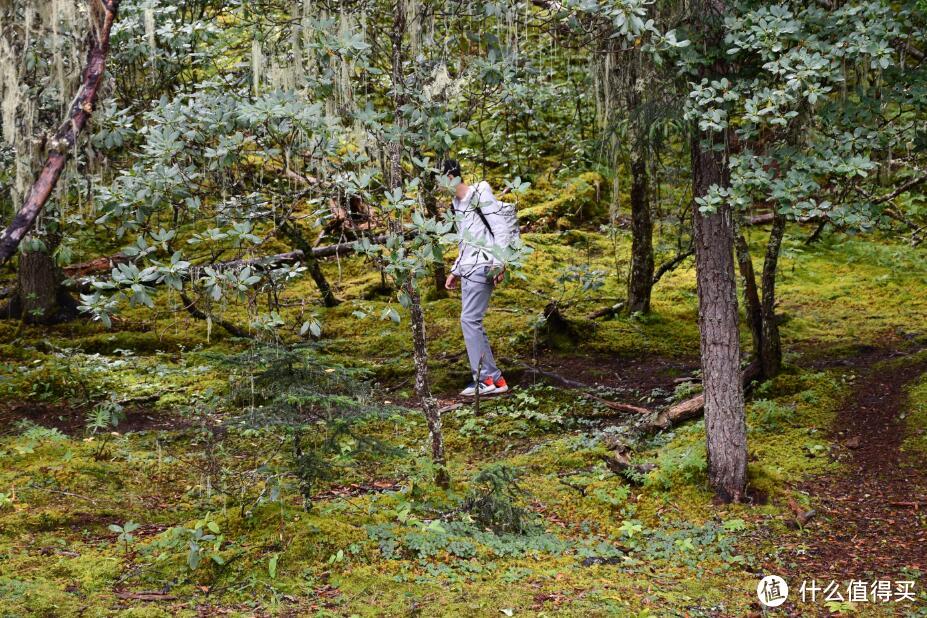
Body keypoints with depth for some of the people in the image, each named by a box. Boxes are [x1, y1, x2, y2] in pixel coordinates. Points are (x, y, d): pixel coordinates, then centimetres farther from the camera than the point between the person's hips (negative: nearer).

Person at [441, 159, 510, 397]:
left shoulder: (480, 195, -8)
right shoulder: (457, 204, 19)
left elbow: (501, 228, -13)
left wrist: (499, 263, -20)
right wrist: (456, 271, 25)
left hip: (482, 266, -9)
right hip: (468, 267, 9)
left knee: (470, 319, -13)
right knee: (472, 322, 7)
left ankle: (485, 379, -11)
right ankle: (494, 379, 9)